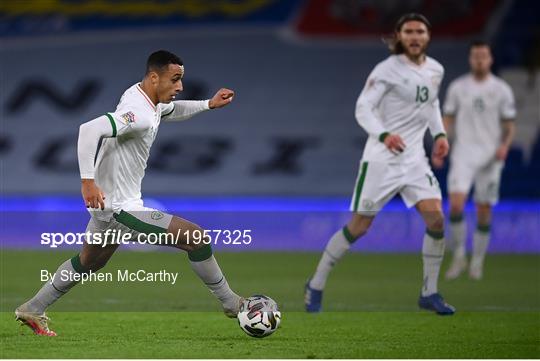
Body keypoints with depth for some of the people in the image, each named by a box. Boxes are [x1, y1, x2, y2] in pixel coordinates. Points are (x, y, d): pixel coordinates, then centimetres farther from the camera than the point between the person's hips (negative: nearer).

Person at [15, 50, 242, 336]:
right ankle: (231, 304, 4)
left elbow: (173, 111, 30)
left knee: (88, 263, 30)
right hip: (121, 210, -11)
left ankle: (32, 311, 38)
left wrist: (209, 104, 18)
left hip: (108, 203, 11)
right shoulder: (139, 114, -26)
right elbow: (89, 130, -38)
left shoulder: (148, 100, 6)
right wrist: (88, 181, -40)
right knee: (196, 238, -10)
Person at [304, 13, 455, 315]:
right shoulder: (387, 70, -12)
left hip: (415, 157, 5)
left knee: (436, 218, -10)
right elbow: (363, 108, -17)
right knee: (359, 227, -2)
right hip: (381, 158, -5)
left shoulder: (436, 70, 8)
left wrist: (439, 134, 12)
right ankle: (316, 286, 15)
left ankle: (430, 293, 3)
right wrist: (384, 135, -33)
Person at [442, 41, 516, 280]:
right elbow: (448, 119, 11)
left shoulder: (502, 90, 2)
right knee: (456, 205, -17)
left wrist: (505, 145, -14)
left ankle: (477, 261, 18)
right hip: (463, 154, 0)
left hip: (490, 157, 0)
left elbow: (509, 124, 4)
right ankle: (458, 257, -3)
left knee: (484, 211, 3)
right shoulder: (458, 87, 5)